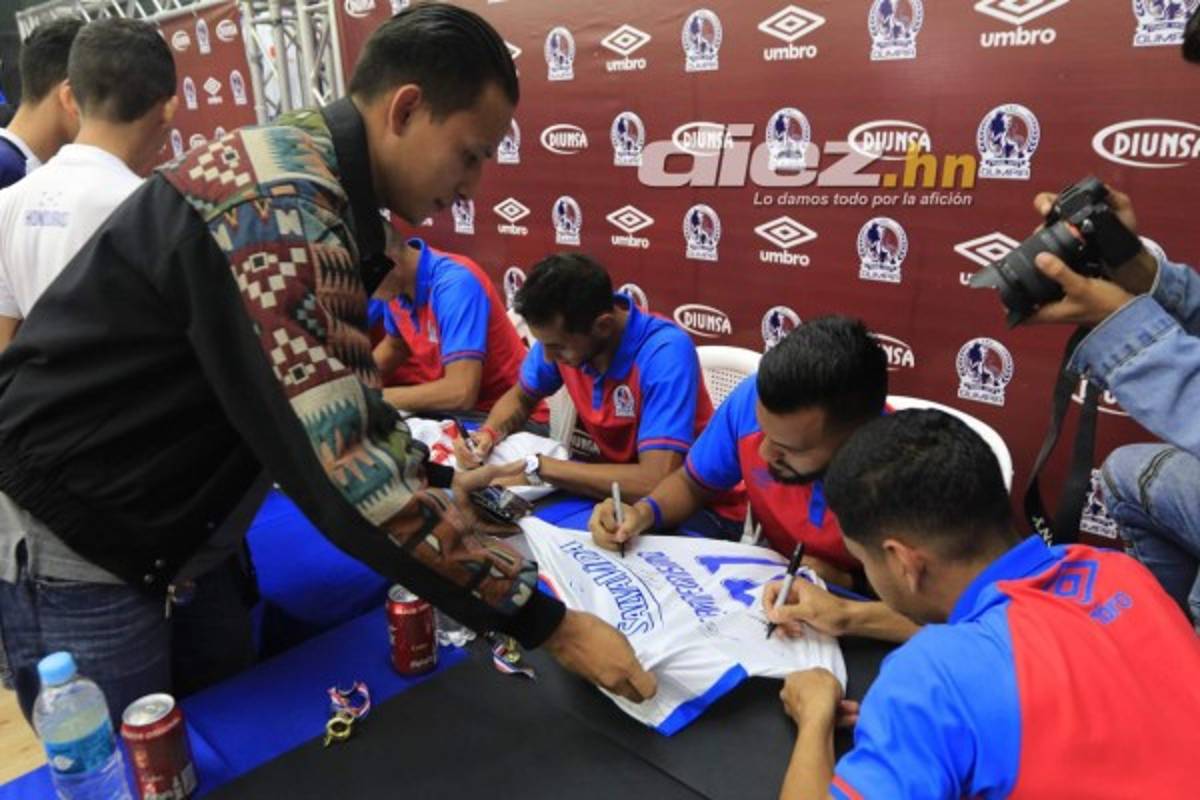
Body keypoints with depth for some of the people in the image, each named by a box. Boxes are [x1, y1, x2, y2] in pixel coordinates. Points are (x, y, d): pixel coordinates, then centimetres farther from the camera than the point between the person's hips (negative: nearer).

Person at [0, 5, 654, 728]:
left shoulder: (322, 191, 2)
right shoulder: (283, 203, -29)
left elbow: (338, 405, 13)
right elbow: (349, 474, -34)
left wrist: (437, 481, 7)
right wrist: (550, 625, -28)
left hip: (178, 529, 9)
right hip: (68, 539, -9)